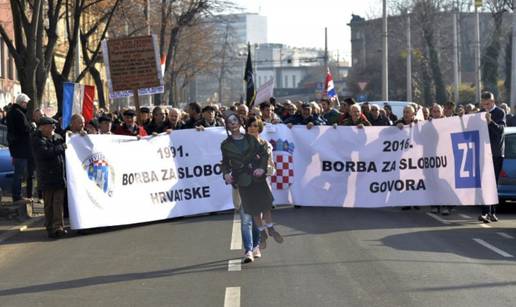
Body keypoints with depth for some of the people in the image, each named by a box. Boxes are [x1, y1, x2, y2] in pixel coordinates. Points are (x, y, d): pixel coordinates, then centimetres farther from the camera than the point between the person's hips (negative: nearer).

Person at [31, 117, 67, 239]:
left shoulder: (57, 137, 13)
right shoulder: (37, 140, -5)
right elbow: (45, 152, -22)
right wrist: (62, 147, -17)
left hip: (59, 176, 4)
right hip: (47, 177, -4)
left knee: (59, 202, 0)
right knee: (49, 204, 4)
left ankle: (58, 227, 3)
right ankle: (50, 227, 11)